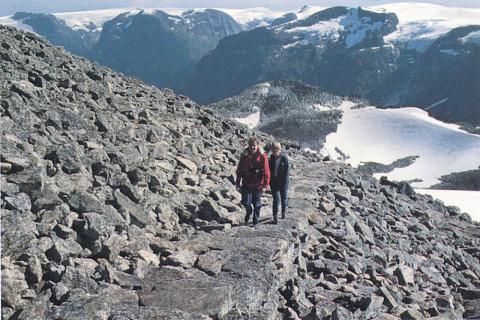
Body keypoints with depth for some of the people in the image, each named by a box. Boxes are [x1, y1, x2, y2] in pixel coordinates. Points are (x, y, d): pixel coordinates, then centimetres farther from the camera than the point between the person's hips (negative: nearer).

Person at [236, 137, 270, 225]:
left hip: (258, 184, -2)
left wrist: (265, 185, -12)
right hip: (246, 183, 2)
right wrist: (238, 183, 4)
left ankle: (256, 221, 27)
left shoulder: (262, 155, -10)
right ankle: (249, 211, 34)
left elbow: (266, 171, -9)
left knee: (257, 204, 8)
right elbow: (239, 169, 5)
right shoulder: (244, 155, -2)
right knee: (245, 202, -1)